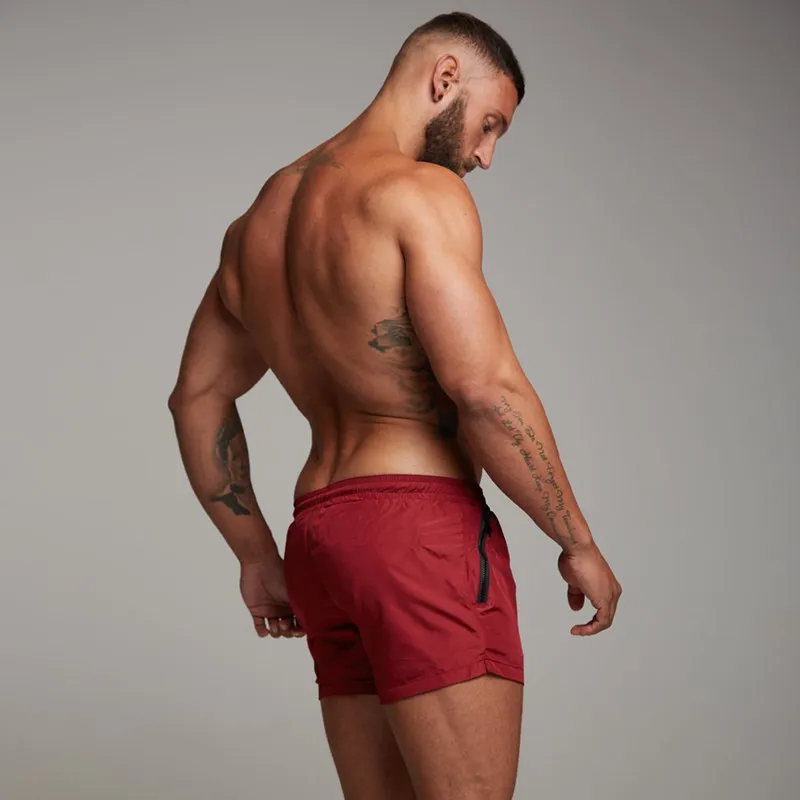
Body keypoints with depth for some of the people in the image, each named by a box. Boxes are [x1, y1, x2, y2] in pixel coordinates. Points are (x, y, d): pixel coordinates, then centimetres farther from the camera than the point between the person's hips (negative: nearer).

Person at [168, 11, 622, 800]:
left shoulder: (260, 216, 19)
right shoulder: (420, 192, -7)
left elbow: (197, 398, 23)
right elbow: (484, 387, -18)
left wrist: (256, 552, 26)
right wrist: (578, 543, -8)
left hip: (320, 529, 9)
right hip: (420, 524, -8)